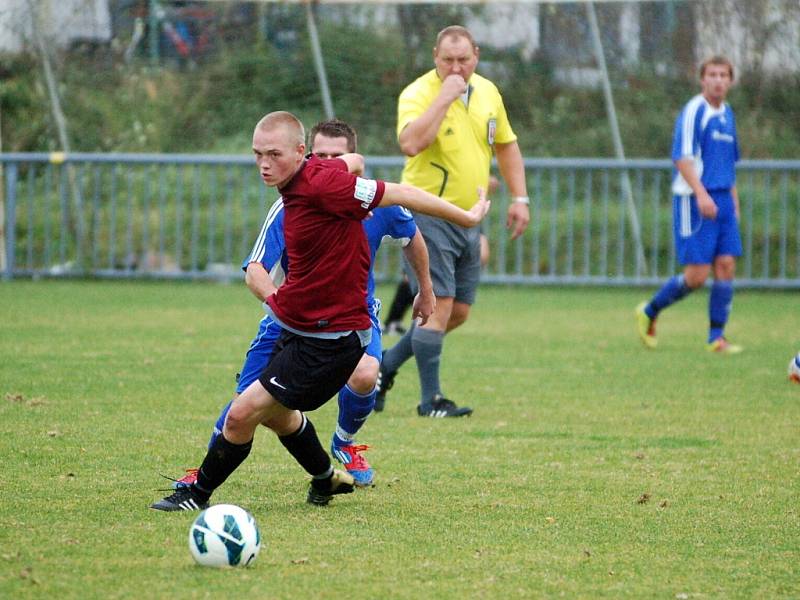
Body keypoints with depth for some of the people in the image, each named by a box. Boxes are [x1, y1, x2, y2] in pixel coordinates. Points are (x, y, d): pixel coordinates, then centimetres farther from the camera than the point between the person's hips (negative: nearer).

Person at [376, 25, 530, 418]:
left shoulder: (487, 92, 8)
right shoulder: (418, 94, -13)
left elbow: (505, 145, 21)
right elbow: (410, 144, -32)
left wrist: (519, 198, 14)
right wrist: (444, 96, -29)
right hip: (428, 215, -7)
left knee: (458, 312, 8)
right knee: (439, 305, -12)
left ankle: (386, 365, 25)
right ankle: (431, 400, -5)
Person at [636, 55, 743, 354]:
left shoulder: (727, 114, 16)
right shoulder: (694, 111, -10)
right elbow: (682, 158, -17)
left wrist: (734, 202, 23)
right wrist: (701, 194, -26)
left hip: (722, 200, 8)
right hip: (694, 201, -7)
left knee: (726, 265, -1)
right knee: (697, 274, -8)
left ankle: (716, 337, 5)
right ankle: (649, 313, 13)